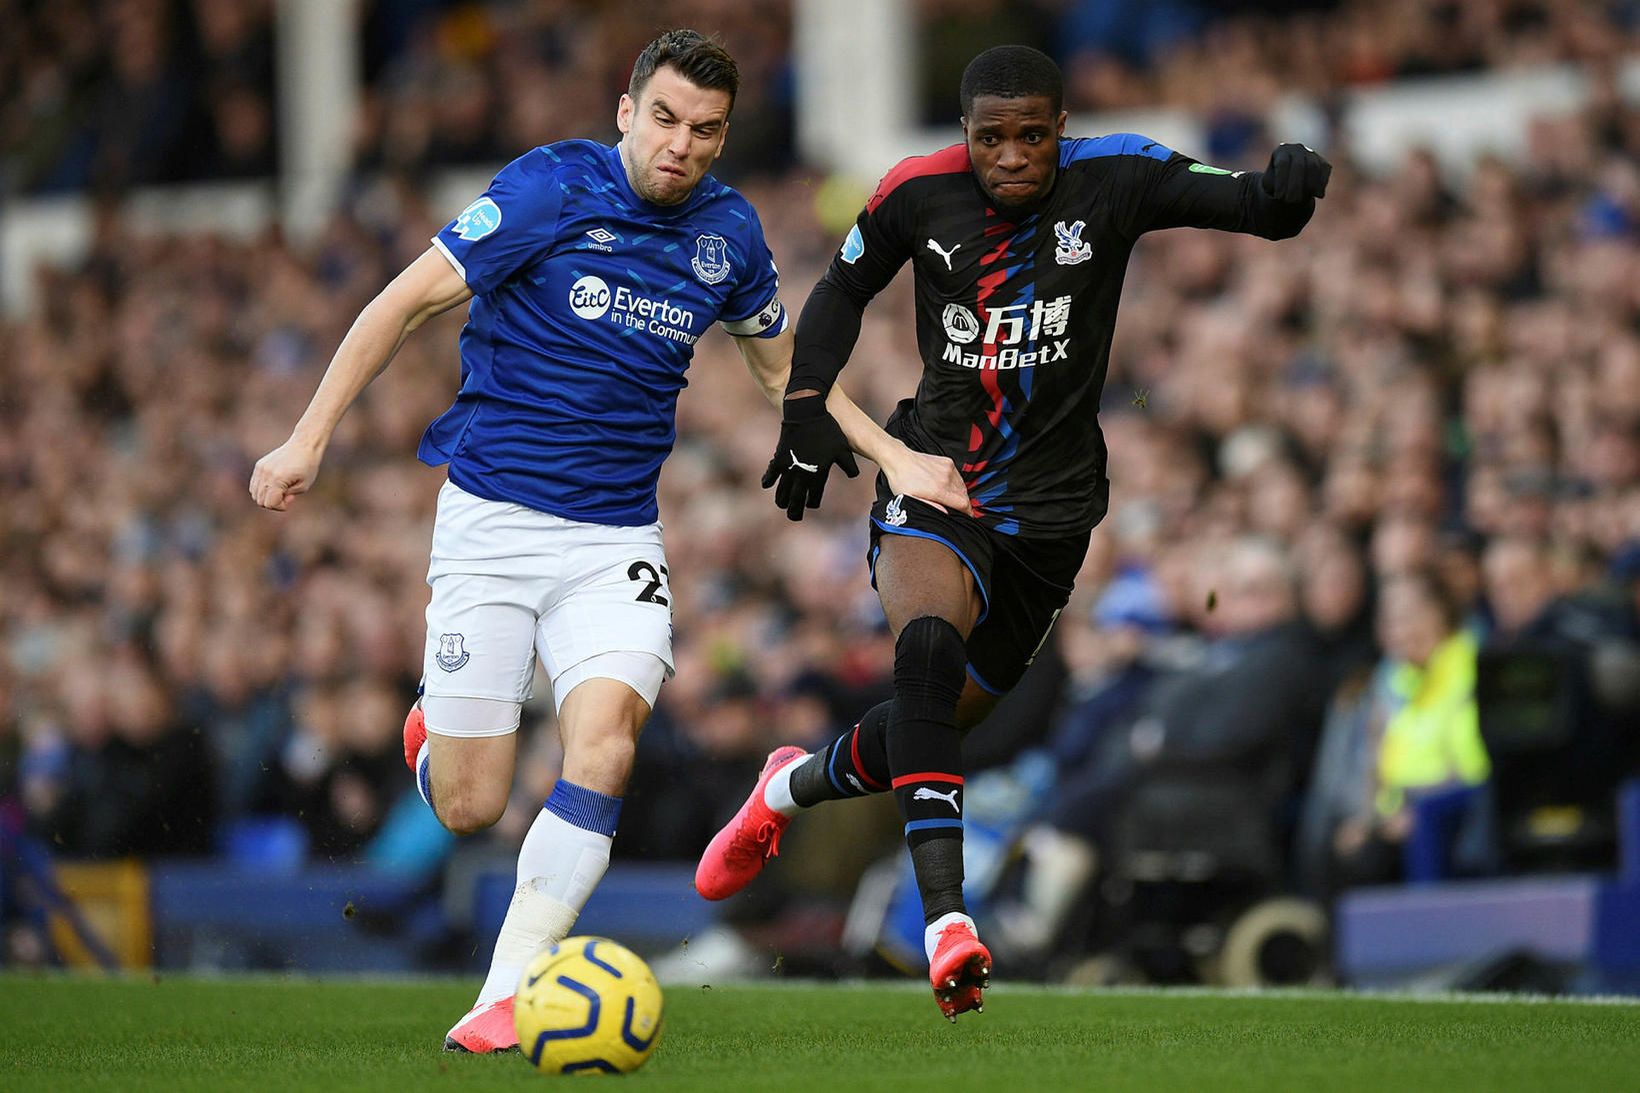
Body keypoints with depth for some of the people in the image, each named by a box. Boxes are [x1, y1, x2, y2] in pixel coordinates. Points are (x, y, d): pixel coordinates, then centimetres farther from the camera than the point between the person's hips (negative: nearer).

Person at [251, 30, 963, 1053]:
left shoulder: (729, 231, 5)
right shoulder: (550, 190, -10)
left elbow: (782, 362, 24)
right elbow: (407, 303, -6)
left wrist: (896, 457, 16)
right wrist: (309, 439, -10)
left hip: (616, 539, 3)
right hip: (493, 517, -3)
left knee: (604, 738, -24)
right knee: (468, 809, -3)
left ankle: (507, 1001, -21)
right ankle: (437, 724, 37)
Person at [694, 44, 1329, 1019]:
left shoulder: (1112, 180, -10)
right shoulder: (918, 192, -6)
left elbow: (1253, 206, -20)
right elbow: (844, 289, 12)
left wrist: (1285, 188, -44)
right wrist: (808, 407, -1)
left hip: (1050, 509, 1)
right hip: (934, 478, -1)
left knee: (935, 726, 12)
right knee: (931, 645, -33)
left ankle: (791, 788, 46)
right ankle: (946, 917, -36)